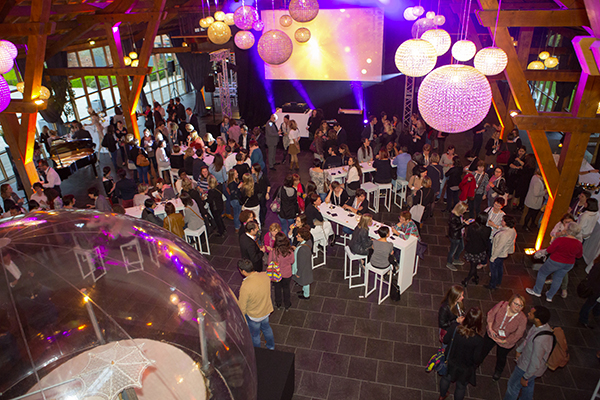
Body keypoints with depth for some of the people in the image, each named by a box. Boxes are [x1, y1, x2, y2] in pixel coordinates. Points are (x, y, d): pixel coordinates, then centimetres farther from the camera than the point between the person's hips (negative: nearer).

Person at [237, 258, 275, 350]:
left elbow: (242, 307, -23)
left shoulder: (245, 286, -37)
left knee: (255, 334, 24)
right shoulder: (264, 276, -20)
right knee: (266, 327, 33)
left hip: (254, 316, -5)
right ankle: (271, 346, 57)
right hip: (266, 310, 5)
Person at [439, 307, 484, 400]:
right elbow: (476, 359, -22)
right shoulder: (478, 340, -36)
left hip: (450, 362, 3)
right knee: (461, 386, 29)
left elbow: (445, 341, -11)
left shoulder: (454, 329, -30)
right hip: (465, 368, -3)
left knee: (446, 378, 33)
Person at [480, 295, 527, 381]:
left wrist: (504, 341, -20)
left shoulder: (522, 319, -30)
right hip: (492, 334, 1)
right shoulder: (502, 305, -28)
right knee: (484, 350, 25)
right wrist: (490, 328, -17)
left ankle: (498, 371, 59)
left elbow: (517, 335, -18)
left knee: (501, 358, 27)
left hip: (506, 342, -1)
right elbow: (491, 314, -11)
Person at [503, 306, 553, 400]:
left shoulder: (540, 340, -44)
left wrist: (525, 377, -17)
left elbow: (535, 363, -32)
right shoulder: (542, 326, -16)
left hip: (527, 368, -7)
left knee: (513, 385, 18)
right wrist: (519, 349, 19)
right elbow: (528, 339, 4)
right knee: (528, 385, 33)